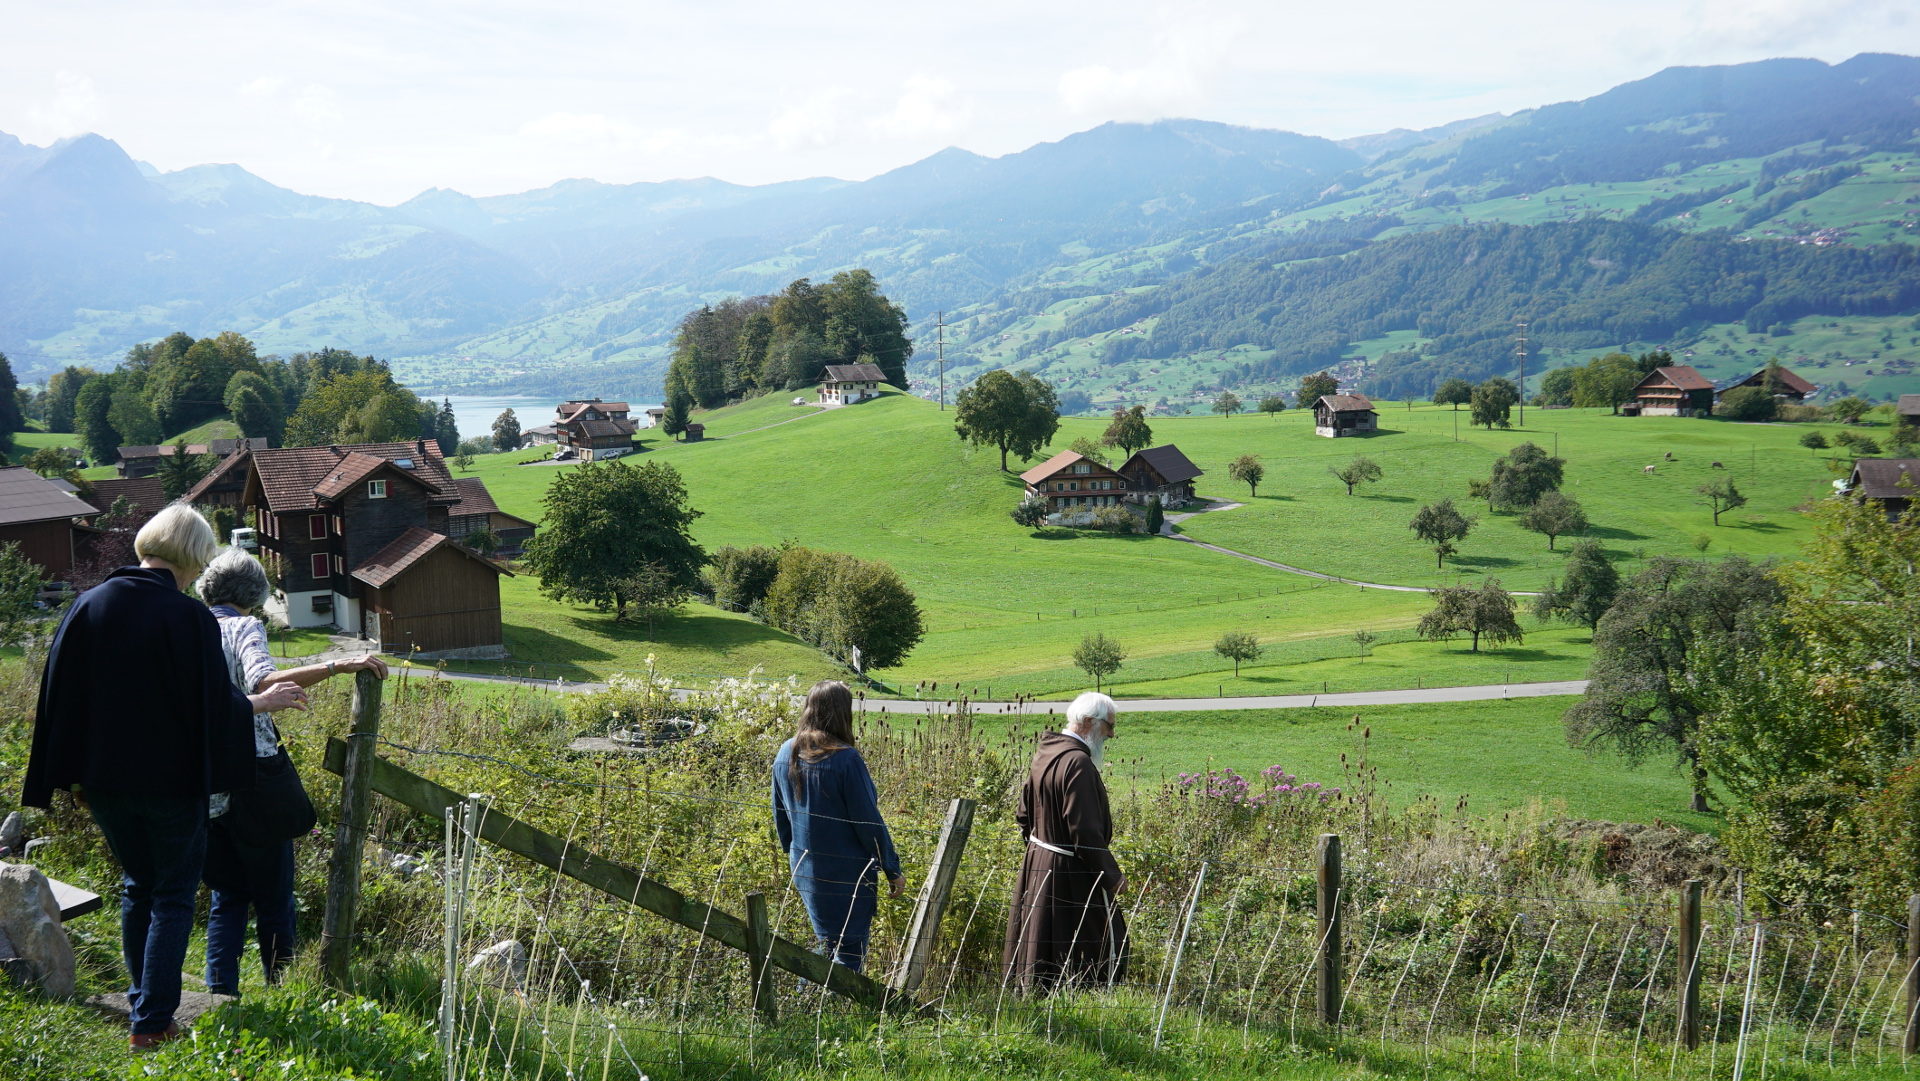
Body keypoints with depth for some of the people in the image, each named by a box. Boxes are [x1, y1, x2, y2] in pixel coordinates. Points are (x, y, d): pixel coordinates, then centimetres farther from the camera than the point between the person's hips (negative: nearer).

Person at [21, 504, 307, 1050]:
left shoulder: (87, 606, -3)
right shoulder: (190, 617, -18)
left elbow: (60, 696, 1)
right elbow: (214, 704, -15)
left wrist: (73, 775, 10)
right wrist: (262, 702, 4)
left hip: (104, 780, 5)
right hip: (171, 780, -5)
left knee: (137, 885, 23)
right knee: (173, 896, 9)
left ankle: (141, 999, 31)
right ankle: (151, 1022, 8)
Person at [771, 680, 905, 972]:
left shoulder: (786, 753, 0)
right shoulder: (846, 759, -21)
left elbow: (780, 816, 11)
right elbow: (869, 822, -17)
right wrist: (892, 870, -7)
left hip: (804, 870, 7)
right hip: (847, 875, -7)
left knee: (827, 944, 22)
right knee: (850, 951, 5)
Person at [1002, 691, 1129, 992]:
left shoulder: (1045, 754, 8)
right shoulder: (1078, 763, -21)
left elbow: (1025, 816, 17)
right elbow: (1085, 831, -23)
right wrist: (1112, 875, -15)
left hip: (1037, 864, 10)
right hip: (1070, 874, -10)